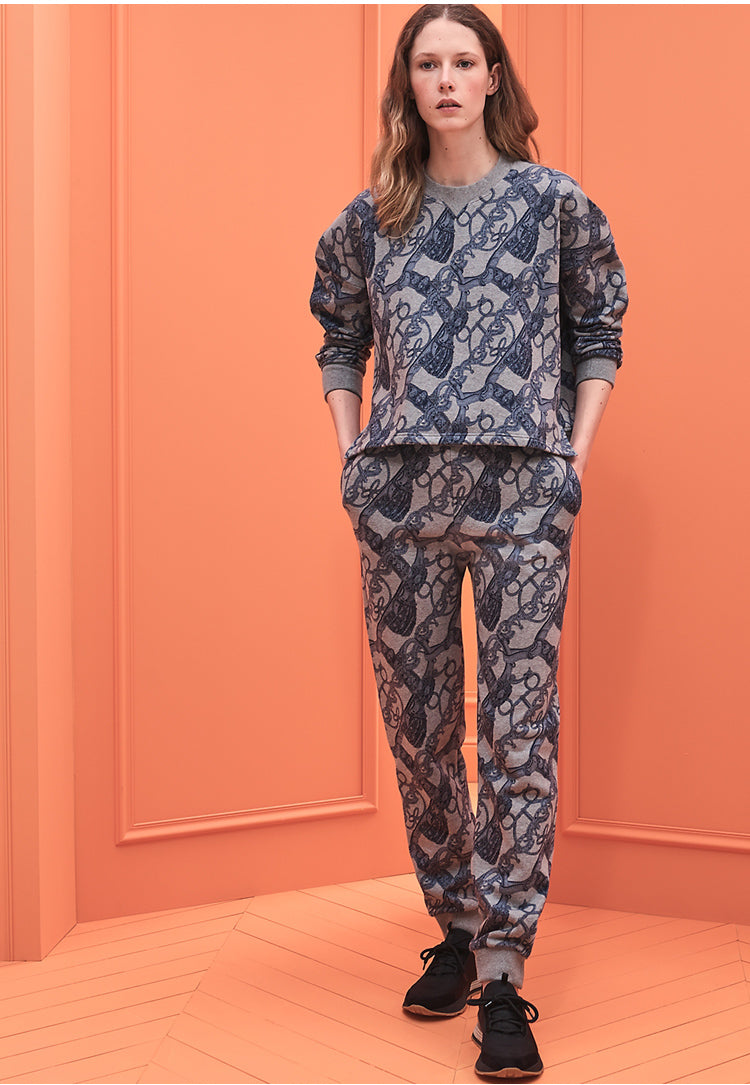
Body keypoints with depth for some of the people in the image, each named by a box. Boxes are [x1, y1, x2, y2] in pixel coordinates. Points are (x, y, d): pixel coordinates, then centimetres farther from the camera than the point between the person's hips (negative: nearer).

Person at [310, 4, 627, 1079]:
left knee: (519, 727, -7)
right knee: (417, 723, 8)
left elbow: (600, 335, 11)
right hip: (400, 495, 3)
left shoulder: (553, 201, 8)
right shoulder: (371, 218, 13)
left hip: (523, 491, -3)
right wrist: (351, 453, 9)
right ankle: (457, 930, 25)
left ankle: (503, 972, 1)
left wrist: (576, 454, 1)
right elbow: (340, 341, 21)